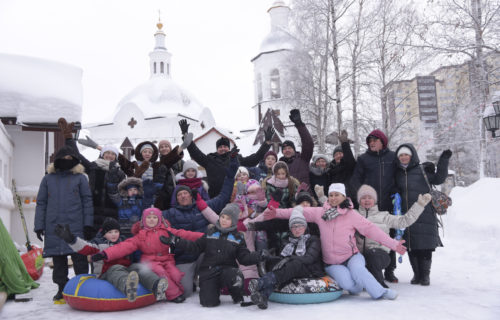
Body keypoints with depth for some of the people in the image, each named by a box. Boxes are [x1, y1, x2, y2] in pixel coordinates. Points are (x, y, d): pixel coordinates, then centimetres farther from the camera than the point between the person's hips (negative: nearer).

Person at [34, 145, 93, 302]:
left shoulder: (80, 178, 8)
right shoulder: (48, 179, 12)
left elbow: (87, 201, 5)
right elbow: (41, 203, 11)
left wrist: (88, 224, -3)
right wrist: (39, 226, 3)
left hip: (76, 226, -2)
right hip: (54, 227, 2)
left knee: (79, 257, -2)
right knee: (58, 259, 7)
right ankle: (62, 288, 18)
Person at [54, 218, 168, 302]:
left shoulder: (124, 241, 28)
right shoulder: (99, 243, 14)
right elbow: (85, 248, -5)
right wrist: (70, 238, -18)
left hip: (127, 268, 4)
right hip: (107, 272, -4)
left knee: (141, 267, -26)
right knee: (117, 271, -39)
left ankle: (156, 287, -58)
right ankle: (128, 288, -79)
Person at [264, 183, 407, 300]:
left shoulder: (351, 214, -5)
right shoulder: (320, 212, 1)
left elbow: (370, 229, -8)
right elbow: (300, 211, -1)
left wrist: (393, 244, -15)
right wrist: (277, 213, -12)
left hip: (352, 256, -1)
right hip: (332, 263, 1)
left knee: (358, 271, -33)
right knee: (348, 284, -25)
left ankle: (380, 292, -11)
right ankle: (357, 287, 9)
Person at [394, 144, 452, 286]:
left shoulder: (423, 170, 4)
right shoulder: (397, 173, 14)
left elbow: (438, 179, -4)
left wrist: (443, 161, -9)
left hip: (424, 214, -3)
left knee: (425, 245, -2)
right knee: (410, 246, 4)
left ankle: (425, 275, 10)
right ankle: (416, 274, 17)